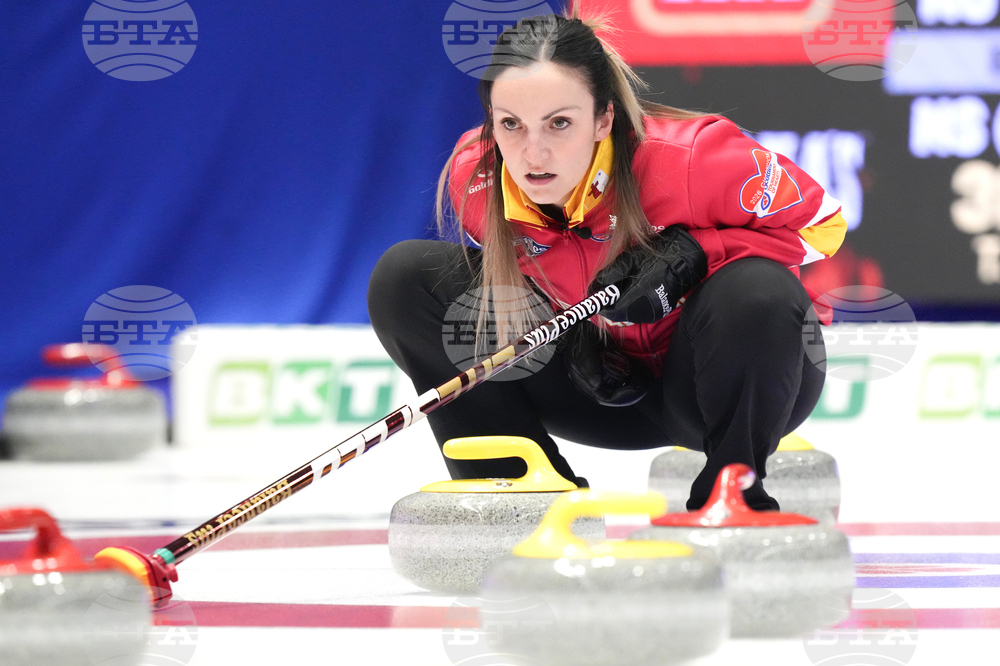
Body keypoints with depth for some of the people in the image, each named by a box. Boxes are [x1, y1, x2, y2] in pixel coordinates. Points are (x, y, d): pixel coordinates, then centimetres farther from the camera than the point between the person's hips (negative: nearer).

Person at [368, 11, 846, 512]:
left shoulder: (690, 157, -30)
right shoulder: (474, 176, -16)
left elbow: (820, 222, -17)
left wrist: (693, 251, -30)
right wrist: (568, 328, -13)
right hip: (607, 379, 4)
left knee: (755, 291, -40)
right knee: (405, 277, -12)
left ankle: (734, 496, -14)